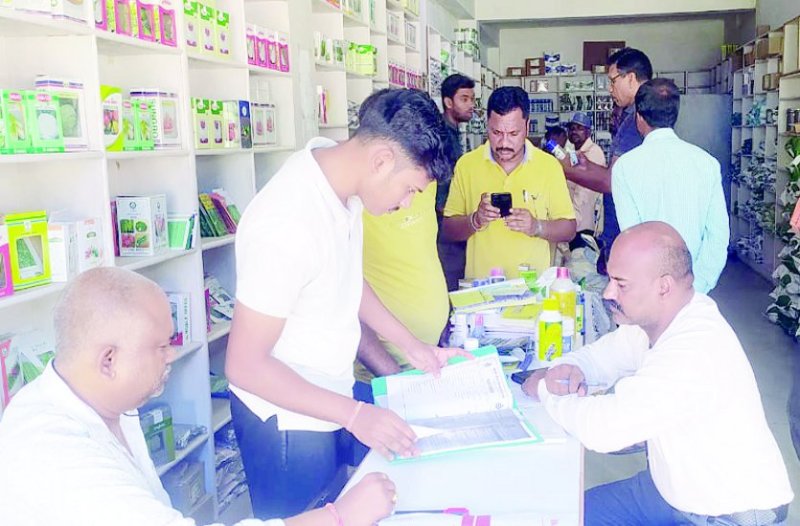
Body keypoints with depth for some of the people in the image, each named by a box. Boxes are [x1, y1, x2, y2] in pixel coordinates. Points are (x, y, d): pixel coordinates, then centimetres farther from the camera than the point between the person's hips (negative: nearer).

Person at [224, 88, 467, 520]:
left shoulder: (339, 173, -6)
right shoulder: (288, 224, -32)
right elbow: (245, 365, -25)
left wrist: (411, 346, 8)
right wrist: (354, 415, -24)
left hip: (330, 400, 8)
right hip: (289, 422, -8)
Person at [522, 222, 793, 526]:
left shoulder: (697, 352, -34)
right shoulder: (649, 316, -5)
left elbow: (603, 427, -37)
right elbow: (605, 352, 11)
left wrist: (543, 390, -18)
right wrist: (570, 368, -14)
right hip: (671, 488, 8)